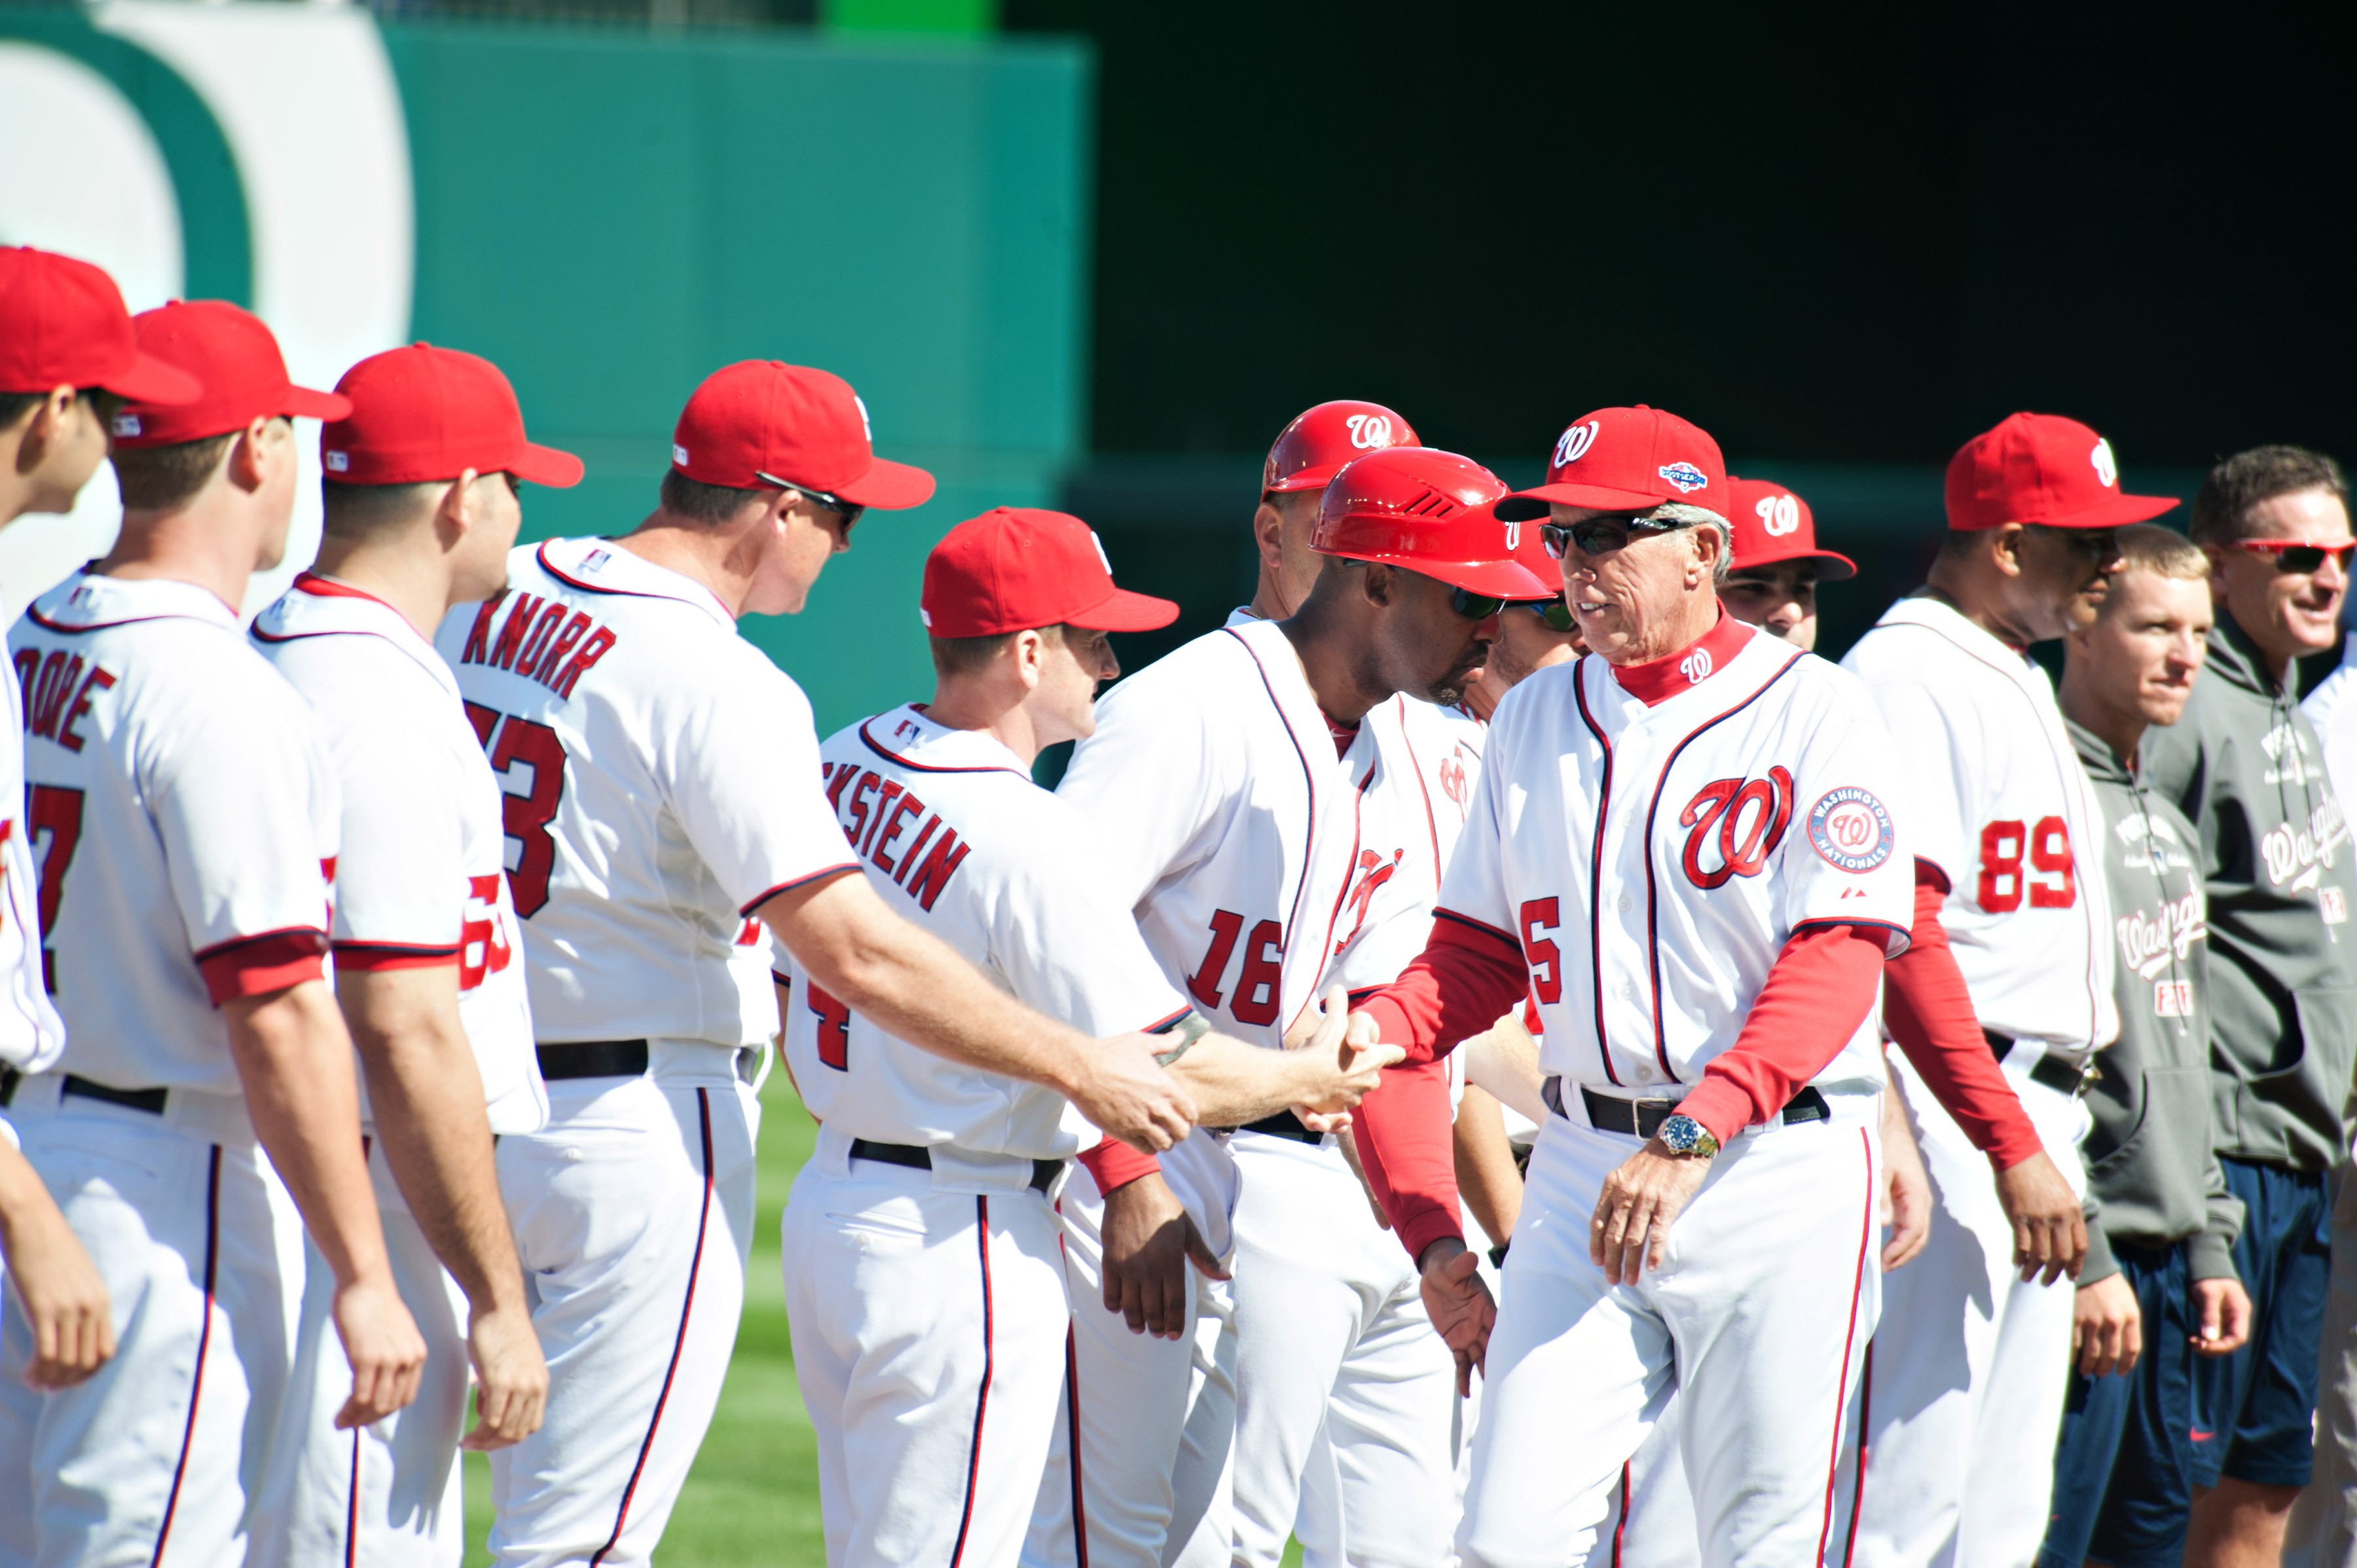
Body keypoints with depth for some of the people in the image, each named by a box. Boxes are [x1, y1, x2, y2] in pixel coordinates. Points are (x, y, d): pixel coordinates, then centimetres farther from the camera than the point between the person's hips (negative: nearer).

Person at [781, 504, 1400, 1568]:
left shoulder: (844, 764, 5)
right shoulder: (1029, 840, -22)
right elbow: (1168, 1077, -19)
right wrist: (1311, 1078, -1)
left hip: (829, 1199, 9)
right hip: (963, 1243, -9)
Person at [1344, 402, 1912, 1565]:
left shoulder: (1810, 712, -5)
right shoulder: (1536, 719, 13)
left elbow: (1838, 960, -13)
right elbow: (1481, 949, 17)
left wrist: (1692, 1136, -24)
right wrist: (1373, 1031, -4)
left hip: (1777, 1171, -4)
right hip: (1586, 1166, 4)